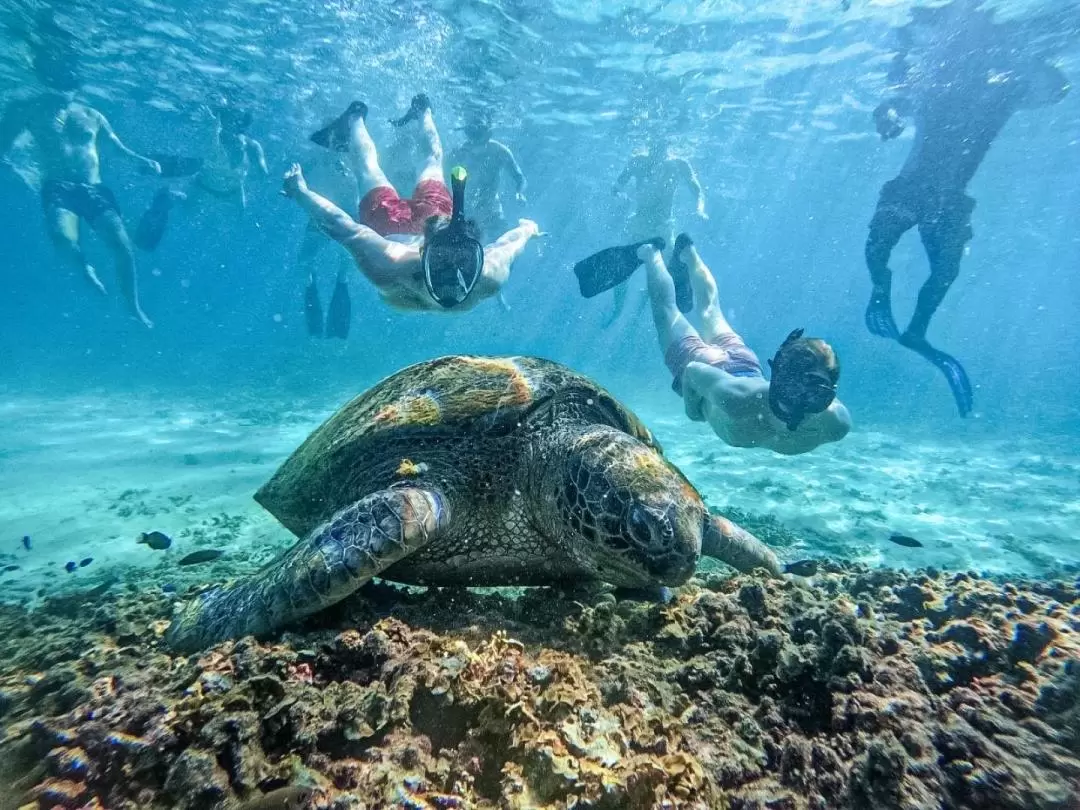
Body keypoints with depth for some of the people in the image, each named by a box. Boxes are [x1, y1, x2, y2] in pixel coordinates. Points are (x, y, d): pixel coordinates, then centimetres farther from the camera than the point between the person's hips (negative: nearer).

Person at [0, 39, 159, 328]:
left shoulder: (92, 116, 18)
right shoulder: (27, 108, 9)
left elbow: (121, 148, 21)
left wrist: (144, 162, 1)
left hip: (95, 190, 3)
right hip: (58, 189, -2)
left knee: (122, 246, -16)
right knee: (63, 238, -33)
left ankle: (133, 308, -3)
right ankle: (84, 270, 1)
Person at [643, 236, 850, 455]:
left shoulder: (837, 423, -39)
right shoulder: (736, 399, -50)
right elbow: (692, 370, -32)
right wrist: (692, 408, -17)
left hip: (744, 366, 4)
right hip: (703, 366, -4)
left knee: (710, 311, 34)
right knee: (667, 309, 27)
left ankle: (688, 252, 61)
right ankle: (653, 254, 54)